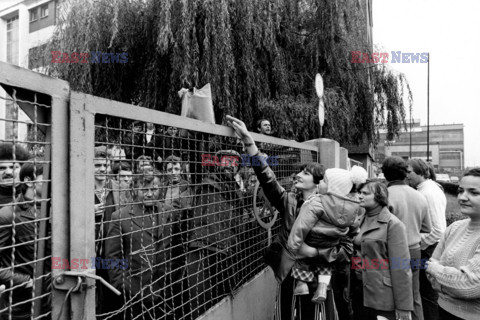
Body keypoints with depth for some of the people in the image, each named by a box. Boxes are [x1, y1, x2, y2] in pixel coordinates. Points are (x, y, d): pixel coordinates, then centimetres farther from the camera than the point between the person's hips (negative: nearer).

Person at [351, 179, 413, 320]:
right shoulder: (362, 220, 7)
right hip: (359, 292, 6)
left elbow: (400, 267, -15)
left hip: (381, 296, -6)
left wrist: (403, 307, -15)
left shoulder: (393, 224, -13)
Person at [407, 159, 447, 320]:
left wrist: (420, 243, -14)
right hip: (424, 248, 8)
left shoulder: (431, 192, -20)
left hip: (430, 249, -8)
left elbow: (439, 230, -23)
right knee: (423, 288, 21)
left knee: (428, 293, 7)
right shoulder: (423, 189, 6)